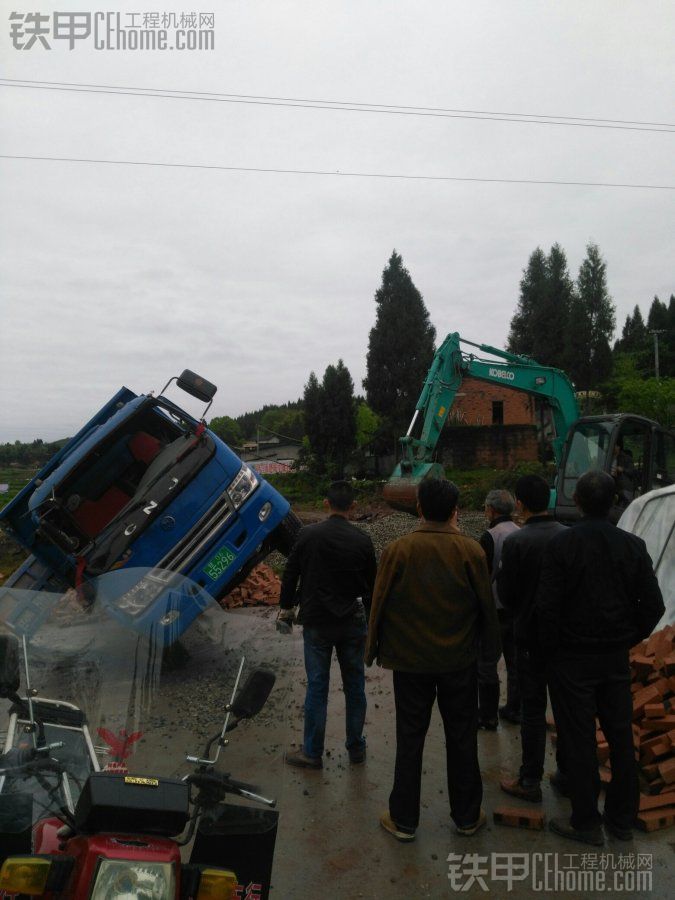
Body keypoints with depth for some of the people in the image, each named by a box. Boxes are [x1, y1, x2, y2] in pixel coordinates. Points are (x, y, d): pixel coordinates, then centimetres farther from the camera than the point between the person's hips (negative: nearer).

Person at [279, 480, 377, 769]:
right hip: (352, 624, 1)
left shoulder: (308, 535, -8)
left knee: (316, 687, 7)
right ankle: (356, 748, 26)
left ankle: (312, 752, 17)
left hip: (317, 623, -1)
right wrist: (370, 620, 16)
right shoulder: (362, 540, -5)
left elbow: (290, 573, 0)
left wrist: (286, 607, 16)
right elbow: (371, 584, 3)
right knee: (354, 686, 14)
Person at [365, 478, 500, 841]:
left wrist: (374, 650, 8)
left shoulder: (397, 550, -12)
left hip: (410, 661, 0)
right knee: (462, 739, 17)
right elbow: (486, 605, -4)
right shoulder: (470, 550, -11)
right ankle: (467, 816, 32)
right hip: (459, 661, 1)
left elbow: (379, 604, -7)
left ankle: (403, 820, 25)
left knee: (410, 739, 13)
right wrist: (491, 649, 12)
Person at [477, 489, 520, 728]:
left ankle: (488, 716, 14)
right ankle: (514, 709, 30)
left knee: (486, 665, 6)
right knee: (515, 661, 18)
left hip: (494, 609, -7)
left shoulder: (489, 537, -19)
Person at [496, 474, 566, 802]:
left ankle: (530, 781, 18)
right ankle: (567, 773, 31)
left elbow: (506, 594, -12)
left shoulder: (515, 542, -18)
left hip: (531, 634, -4)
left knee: (533, 708, 7)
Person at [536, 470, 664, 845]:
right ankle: (621, 818, 32)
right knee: (620, 738, 18)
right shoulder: (633, 546, -4)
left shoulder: (560, 545, -16)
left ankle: (586, 822, 21)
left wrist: (552, 649, -3)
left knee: (578, 742, 9)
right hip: (616, 658, 4)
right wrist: (627, 639, 10)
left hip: (572, 659, -4)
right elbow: (653, 605, -3)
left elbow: (546, 606, -18)